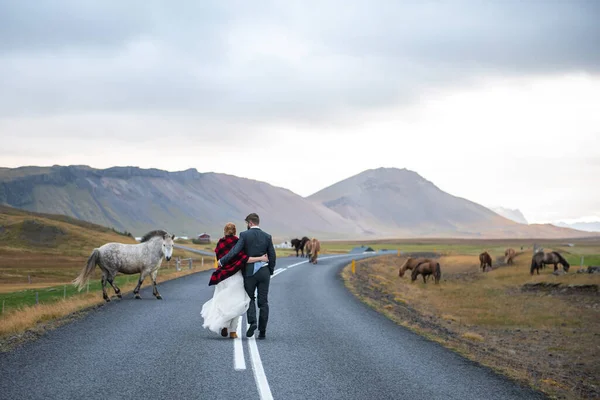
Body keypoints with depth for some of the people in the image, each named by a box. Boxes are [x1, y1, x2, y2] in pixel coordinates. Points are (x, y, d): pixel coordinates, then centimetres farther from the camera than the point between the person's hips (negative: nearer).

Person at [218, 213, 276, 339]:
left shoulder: (244, 235, -6)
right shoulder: (267, 237, 4)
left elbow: (235, 251, -14)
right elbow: (272, 256, 4)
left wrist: (222, 261, -4)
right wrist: (270, 272, 15)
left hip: (249, 272, -2)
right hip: (264, 272, 2)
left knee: (250, 298, 13)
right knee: (263, 302, 6)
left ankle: (252, 321, -11)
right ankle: (262, 331, 5)